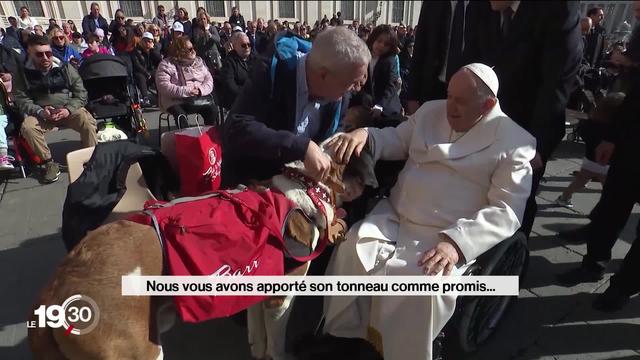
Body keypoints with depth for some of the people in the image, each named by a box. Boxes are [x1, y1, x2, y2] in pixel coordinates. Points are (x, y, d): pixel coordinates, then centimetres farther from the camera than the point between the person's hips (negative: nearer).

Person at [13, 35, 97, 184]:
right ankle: (49, 163, -13)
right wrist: (40, 111, -22)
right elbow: (21, 100, -1)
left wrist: (68, 109, -19)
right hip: (41, 113, 1)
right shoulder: (23, 74, 0)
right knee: (27, 127, -30)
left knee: (88, 121, -31)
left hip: (69, 110, -1)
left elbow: (81, 94, 0)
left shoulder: (66, 68, -1)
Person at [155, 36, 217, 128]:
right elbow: (163, 86, -13)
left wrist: (201, 90, -15)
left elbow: (209, 80, 8)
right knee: (180, 116, -32)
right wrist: (186, 91, -22)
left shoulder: (199, 61, 14)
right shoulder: (166, 65, -1)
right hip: (176, 101, -3)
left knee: (213, 109, -22)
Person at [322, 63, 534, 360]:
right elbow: (397, 140, 17)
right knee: (351, 249, -17)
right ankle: (343, 334, 5)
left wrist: (457, 242, -26)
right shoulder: (432, 111, 10)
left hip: (448, 238, -4)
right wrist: (365, 134, -7)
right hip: (394, 218, 5)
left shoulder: (514, 142, -6)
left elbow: (506, 210, -12)